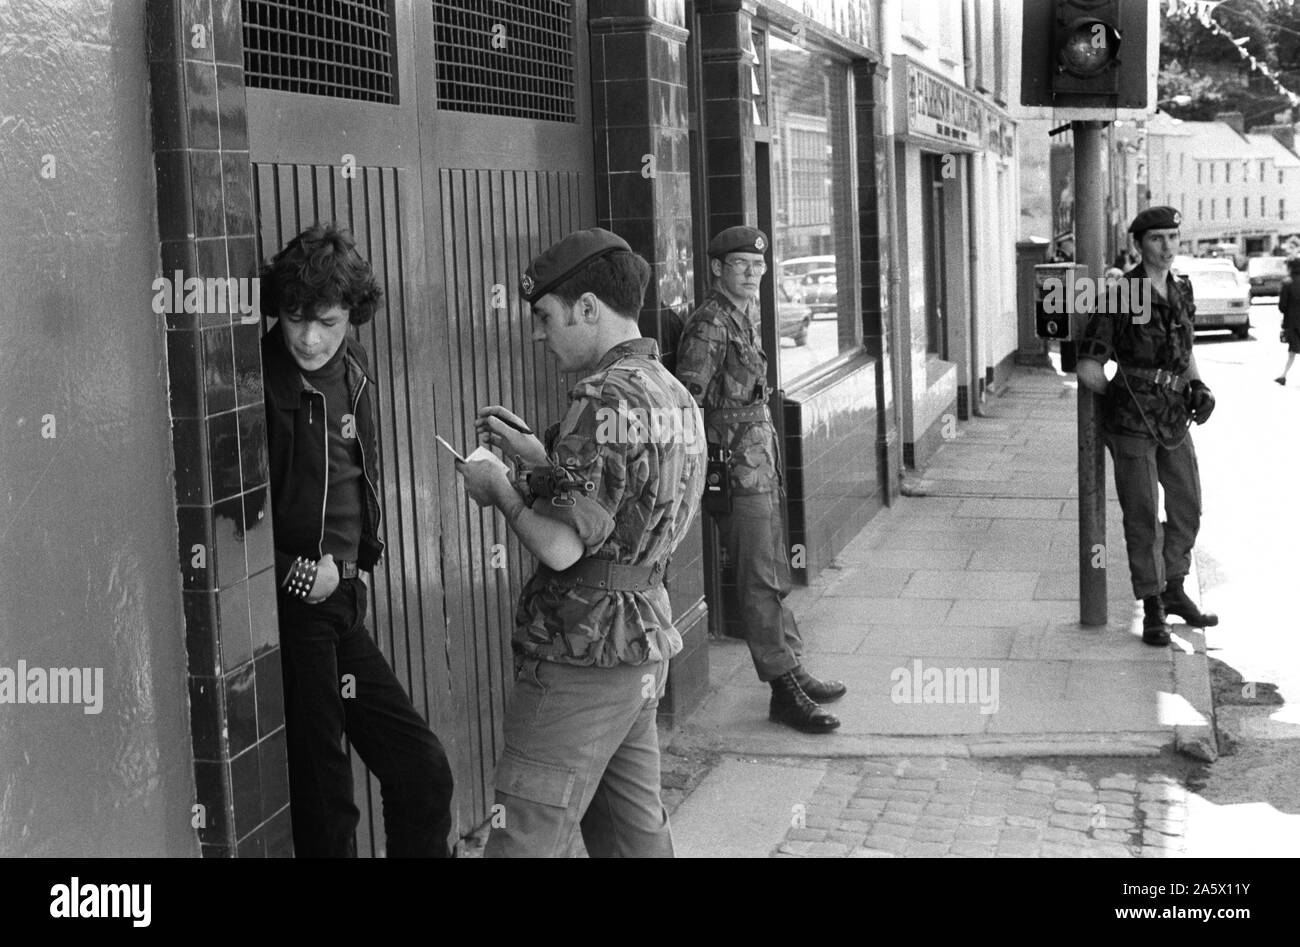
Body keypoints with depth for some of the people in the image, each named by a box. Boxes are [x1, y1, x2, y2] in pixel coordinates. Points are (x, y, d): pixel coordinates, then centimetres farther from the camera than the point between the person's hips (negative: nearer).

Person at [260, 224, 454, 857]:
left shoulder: (352, 370, 8)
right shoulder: (261, 383, -15)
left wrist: (353, 561, 11)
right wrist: (293, 572, -14)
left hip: (344, 608, 7)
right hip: (289, 613, -7)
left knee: (423, 773, 12)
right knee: (323, 804, 3)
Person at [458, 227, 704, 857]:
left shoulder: (606, 399, -18)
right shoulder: (674, 394, 12)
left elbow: (560, 547, -23)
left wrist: (499, 488, -7)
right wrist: (538, 457, 15)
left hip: (581, 653, -10)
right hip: (645, 644, 10)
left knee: (524, 839, -4)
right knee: (638, 832, 16)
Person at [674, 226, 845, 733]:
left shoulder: (746, 317, 15)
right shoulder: (710, 326, -15)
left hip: (759, 467, 10)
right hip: (735, 471, -10)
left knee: (773, 577, 16)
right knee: (762, 584, -6)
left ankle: (794, 672, 25)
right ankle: (784, 690, -3)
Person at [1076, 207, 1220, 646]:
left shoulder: (1181, 292, 7)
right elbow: (1088, 370, -15)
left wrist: (1200, 390, 3)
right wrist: (1128, 399, -1)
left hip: (1174, 420, 6)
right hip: (1130, 423, -6)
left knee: (1188, 508, 13)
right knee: (1142, 516, 0)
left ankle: (1175, 593, 32)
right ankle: (1152, 610, 13)